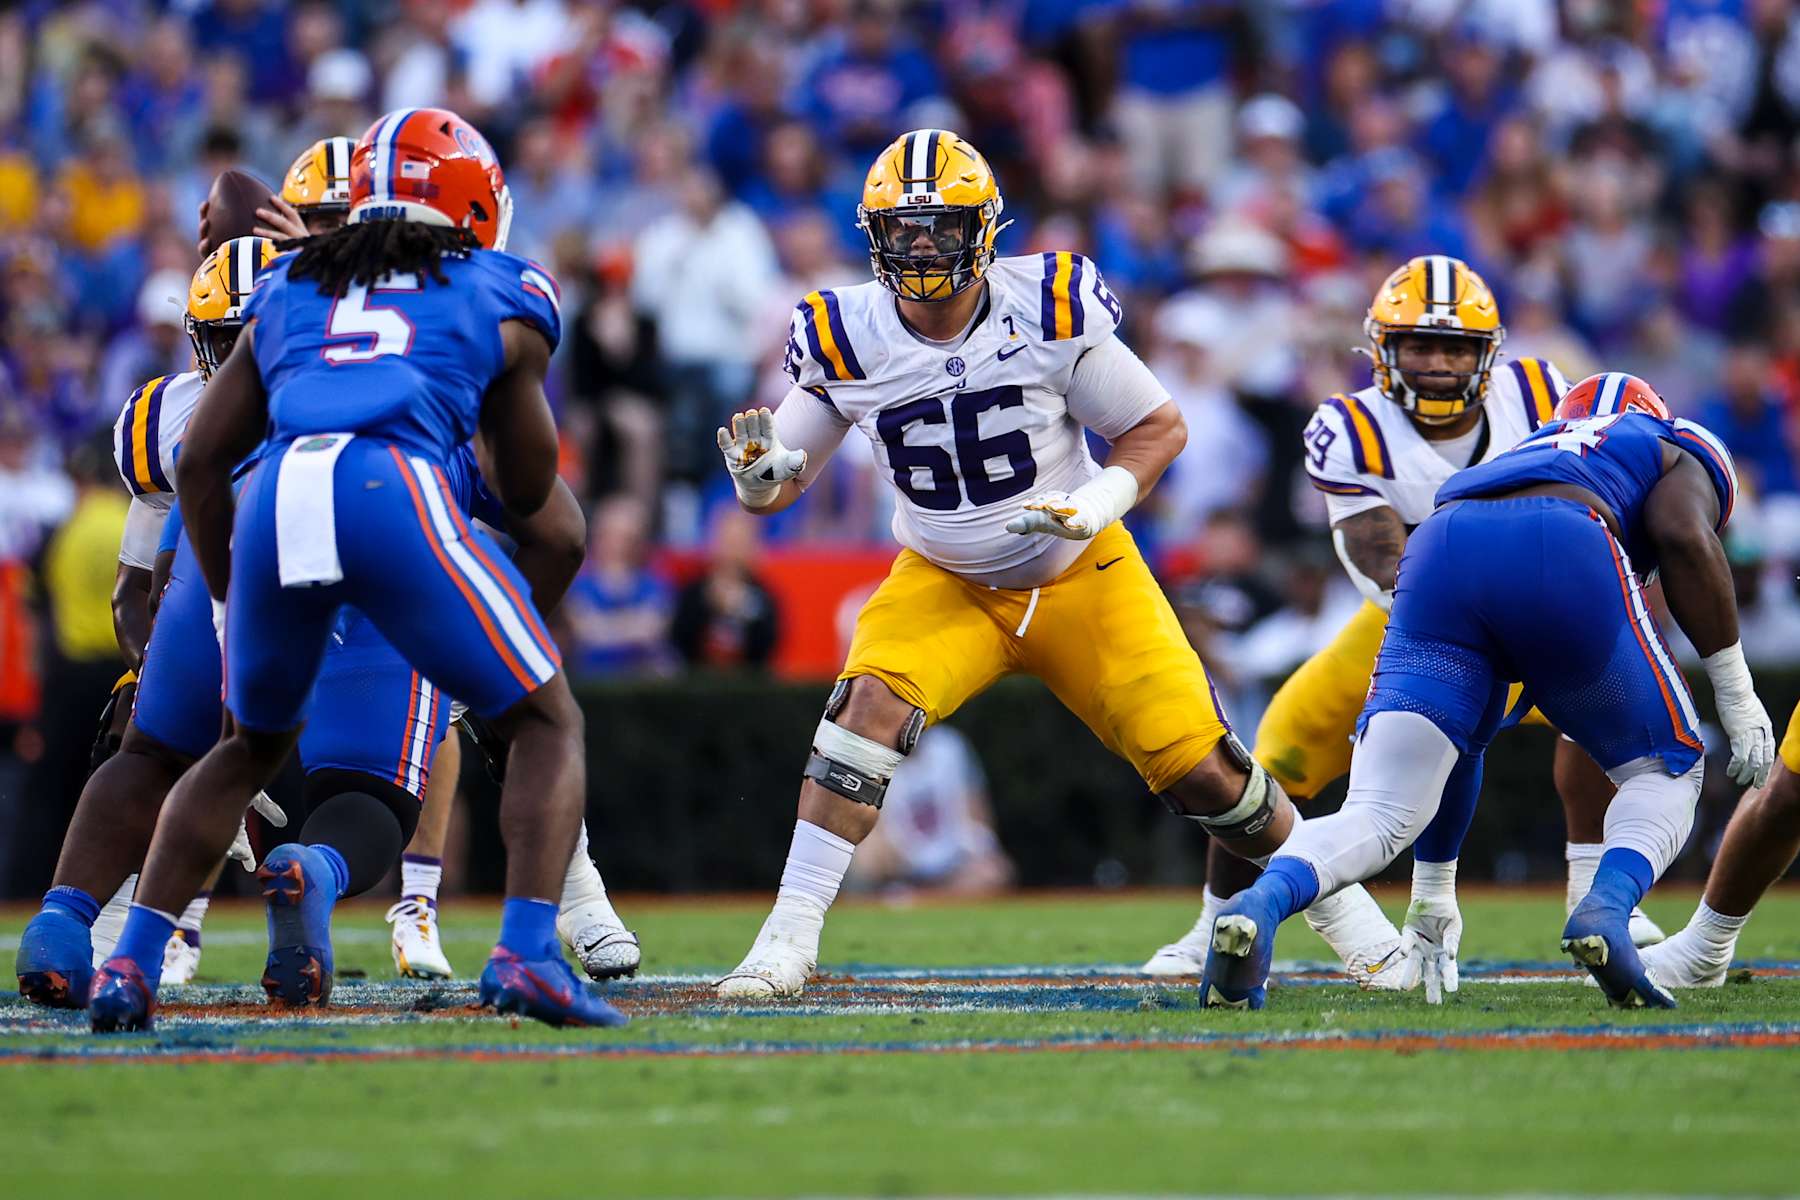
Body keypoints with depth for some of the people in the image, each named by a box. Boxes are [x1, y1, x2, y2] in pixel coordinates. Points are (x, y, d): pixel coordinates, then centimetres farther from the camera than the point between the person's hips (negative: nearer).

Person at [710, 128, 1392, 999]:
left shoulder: (1048, 312, -20)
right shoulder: (848, 339, -14)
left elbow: (1158, 428, -8)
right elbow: (782, 480, -6)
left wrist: (1099, 505, -25)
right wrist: (758, 476, -30)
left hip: (1081, 577, -1)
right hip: (946, 584, 1)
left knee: (1196, 767, -2)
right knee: (873, 701, -27)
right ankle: (789, 936, -23)